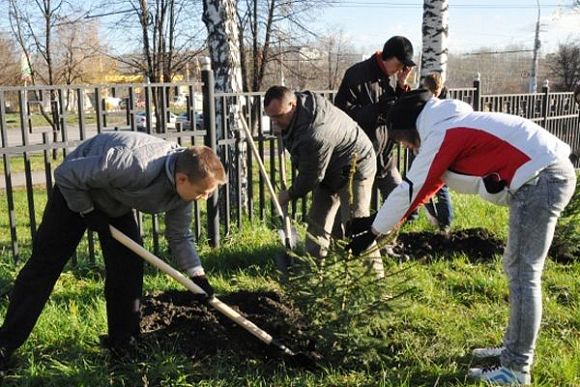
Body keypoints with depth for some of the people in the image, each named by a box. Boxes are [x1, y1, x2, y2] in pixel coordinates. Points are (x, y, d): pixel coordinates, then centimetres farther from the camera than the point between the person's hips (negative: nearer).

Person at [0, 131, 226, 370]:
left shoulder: (184, 184, -21)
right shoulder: (134, 165, -44)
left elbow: (180, 236, -7)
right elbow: (66, 173, -31)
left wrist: (198, 276, -16)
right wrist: (87, 211, -19)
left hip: (118, 205, 6)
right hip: (75, 191, -5)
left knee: (128, 269, -4)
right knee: (44, 265, 0)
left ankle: (122, 343, 11)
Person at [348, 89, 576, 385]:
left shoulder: (440, 134, -10)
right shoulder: (453, 126, 19)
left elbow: (410, 190, -9)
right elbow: (426, 186, 20)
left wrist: (373, 231, 0)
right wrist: (379, 220, 18)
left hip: (539, 178, -11)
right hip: (552, 172, 11)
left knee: (522, 275, -6)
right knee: (517, 269, 16)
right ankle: (512, 347, 25)